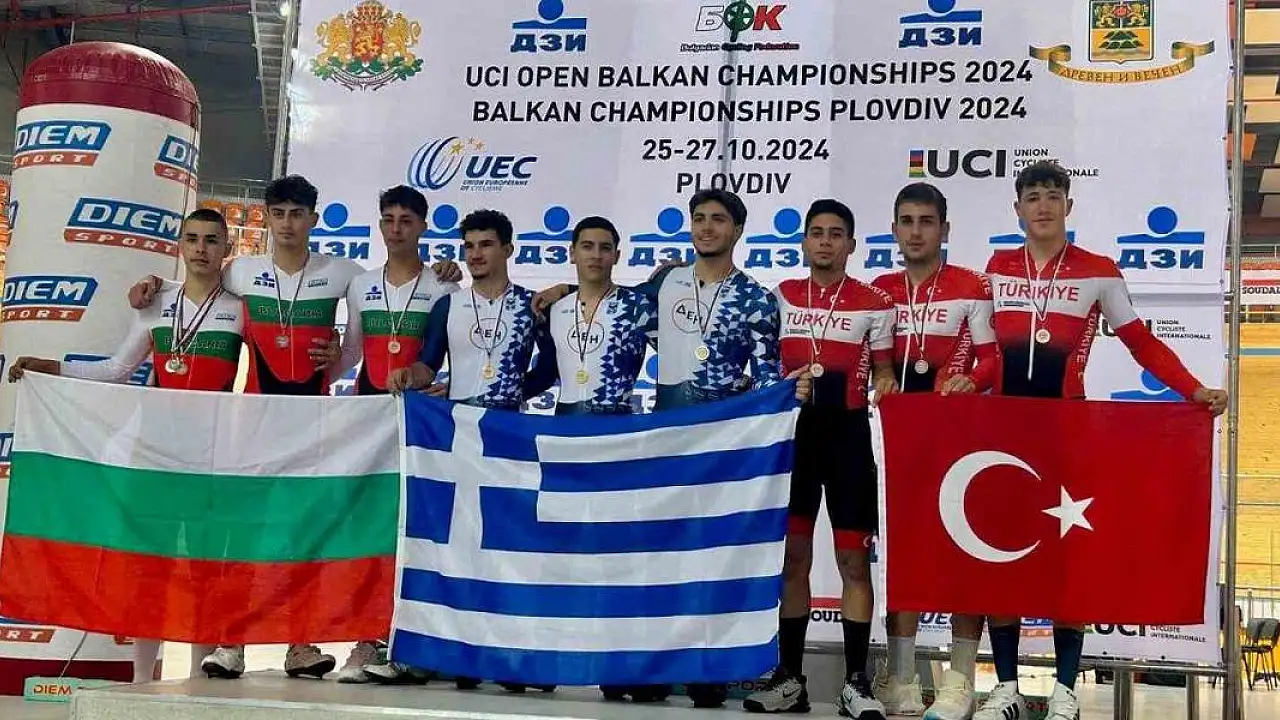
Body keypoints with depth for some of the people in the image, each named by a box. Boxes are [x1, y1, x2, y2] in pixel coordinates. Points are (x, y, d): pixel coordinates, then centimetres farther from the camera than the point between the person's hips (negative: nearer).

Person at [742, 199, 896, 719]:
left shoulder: (874, 303, 2)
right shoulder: (779, 297, 9)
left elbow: (883, 372, 5)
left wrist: (885, 385, -15)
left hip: (848, 434, -2)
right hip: (792, 432, 2)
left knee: (854, 559, -1)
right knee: (792, 555, 5)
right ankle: (789, 678, 14)